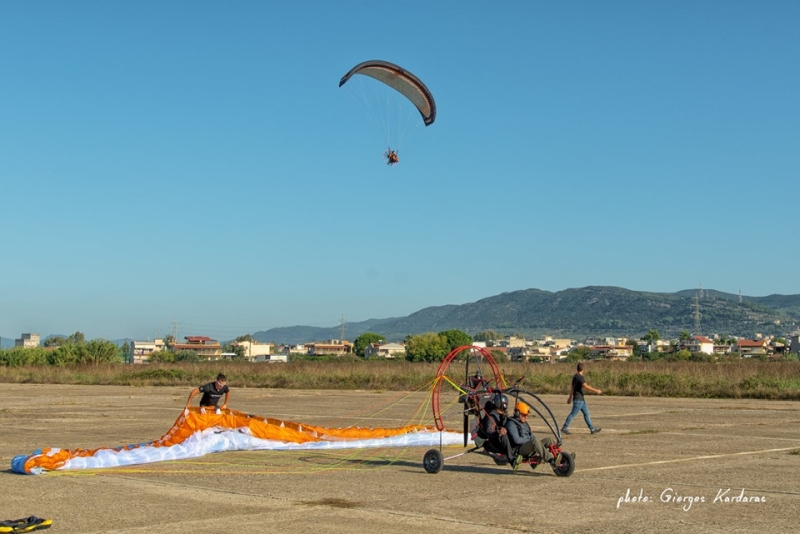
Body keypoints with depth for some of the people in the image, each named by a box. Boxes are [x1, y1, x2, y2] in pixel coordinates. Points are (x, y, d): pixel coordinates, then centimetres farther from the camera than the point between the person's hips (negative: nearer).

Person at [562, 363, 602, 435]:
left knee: (586, 413, 9)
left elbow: (572, 387, 21)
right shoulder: (580, 377, -17)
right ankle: (564, 428, -1)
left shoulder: (575, 376, 13)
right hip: (578, 399, -10)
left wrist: (570, 397, 28)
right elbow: (586, 386, -28)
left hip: (581, 399, 10)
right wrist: (596, 391, -26)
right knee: (573, 414, -6)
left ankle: (592, 429, 9)